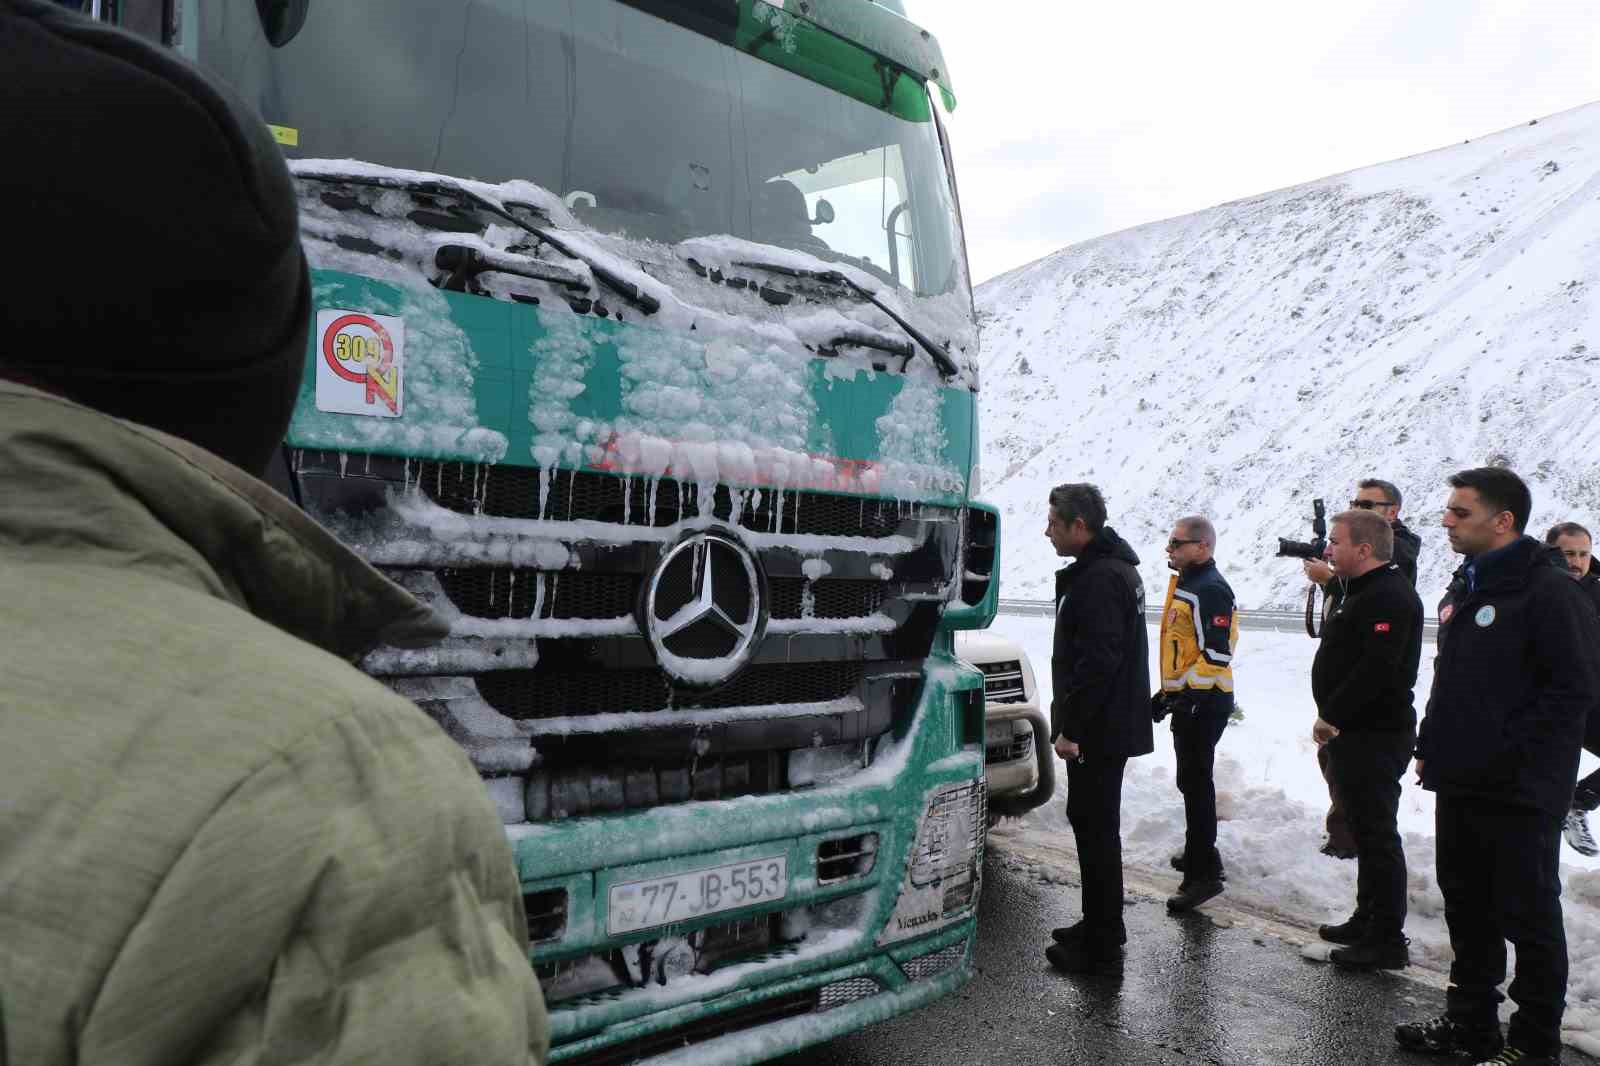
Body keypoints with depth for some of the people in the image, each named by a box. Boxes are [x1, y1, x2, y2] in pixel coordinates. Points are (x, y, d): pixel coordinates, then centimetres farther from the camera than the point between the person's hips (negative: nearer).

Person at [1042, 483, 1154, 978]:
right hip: (1112, 726, 11)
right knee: (1094, 826, 19)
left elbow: (1096, 662, -26)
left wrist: (1070, 728, -21)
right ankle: (1099, 928, 31)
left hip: (1097, 732, -11)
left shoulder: (1099, 580, -20)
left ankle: (1102, 947, 7)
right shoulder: (1116, 568, 15)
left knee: (1096, 830, -2)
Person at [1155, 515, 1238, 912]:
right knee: (1192, 781, 19)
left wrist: (1189, 695, -24)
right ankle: (1199, 854, 33)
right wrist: (1168, 693, 23)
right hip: (1187, 700, 10)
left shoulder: (1210, 590, -17)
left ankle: (1203, 874, -5)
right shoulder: (1185, 585, 16)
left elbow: (1216, 652, -23)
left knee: (1196, 783, -9)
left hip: (1203, 703, -10)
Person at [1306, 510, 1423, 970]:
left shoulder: (1389, 597, -18)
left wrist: (1332, 717, -21)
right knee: (1367, 832, 18)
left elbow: (1376, 669, -27)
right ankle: (1368, 921, 29)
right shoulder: (1363, 592, 17)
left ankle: (1387, 940, 3)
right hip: (1356, 734, 11)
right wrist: (1333, 719, 14)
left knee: (1377, 835, -4)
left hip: (1375, 737, -11)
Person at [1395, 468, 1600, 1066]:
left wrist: (1505, 752, -18)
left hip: (1520, 793, -8)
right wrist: (1431, 747, 12)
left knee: (1529, 916, 5)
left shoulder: (1548, 591, -14)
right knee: (1466, 908, 17)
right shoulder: (1462, 590, 13)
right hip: (1460, 786, 8)